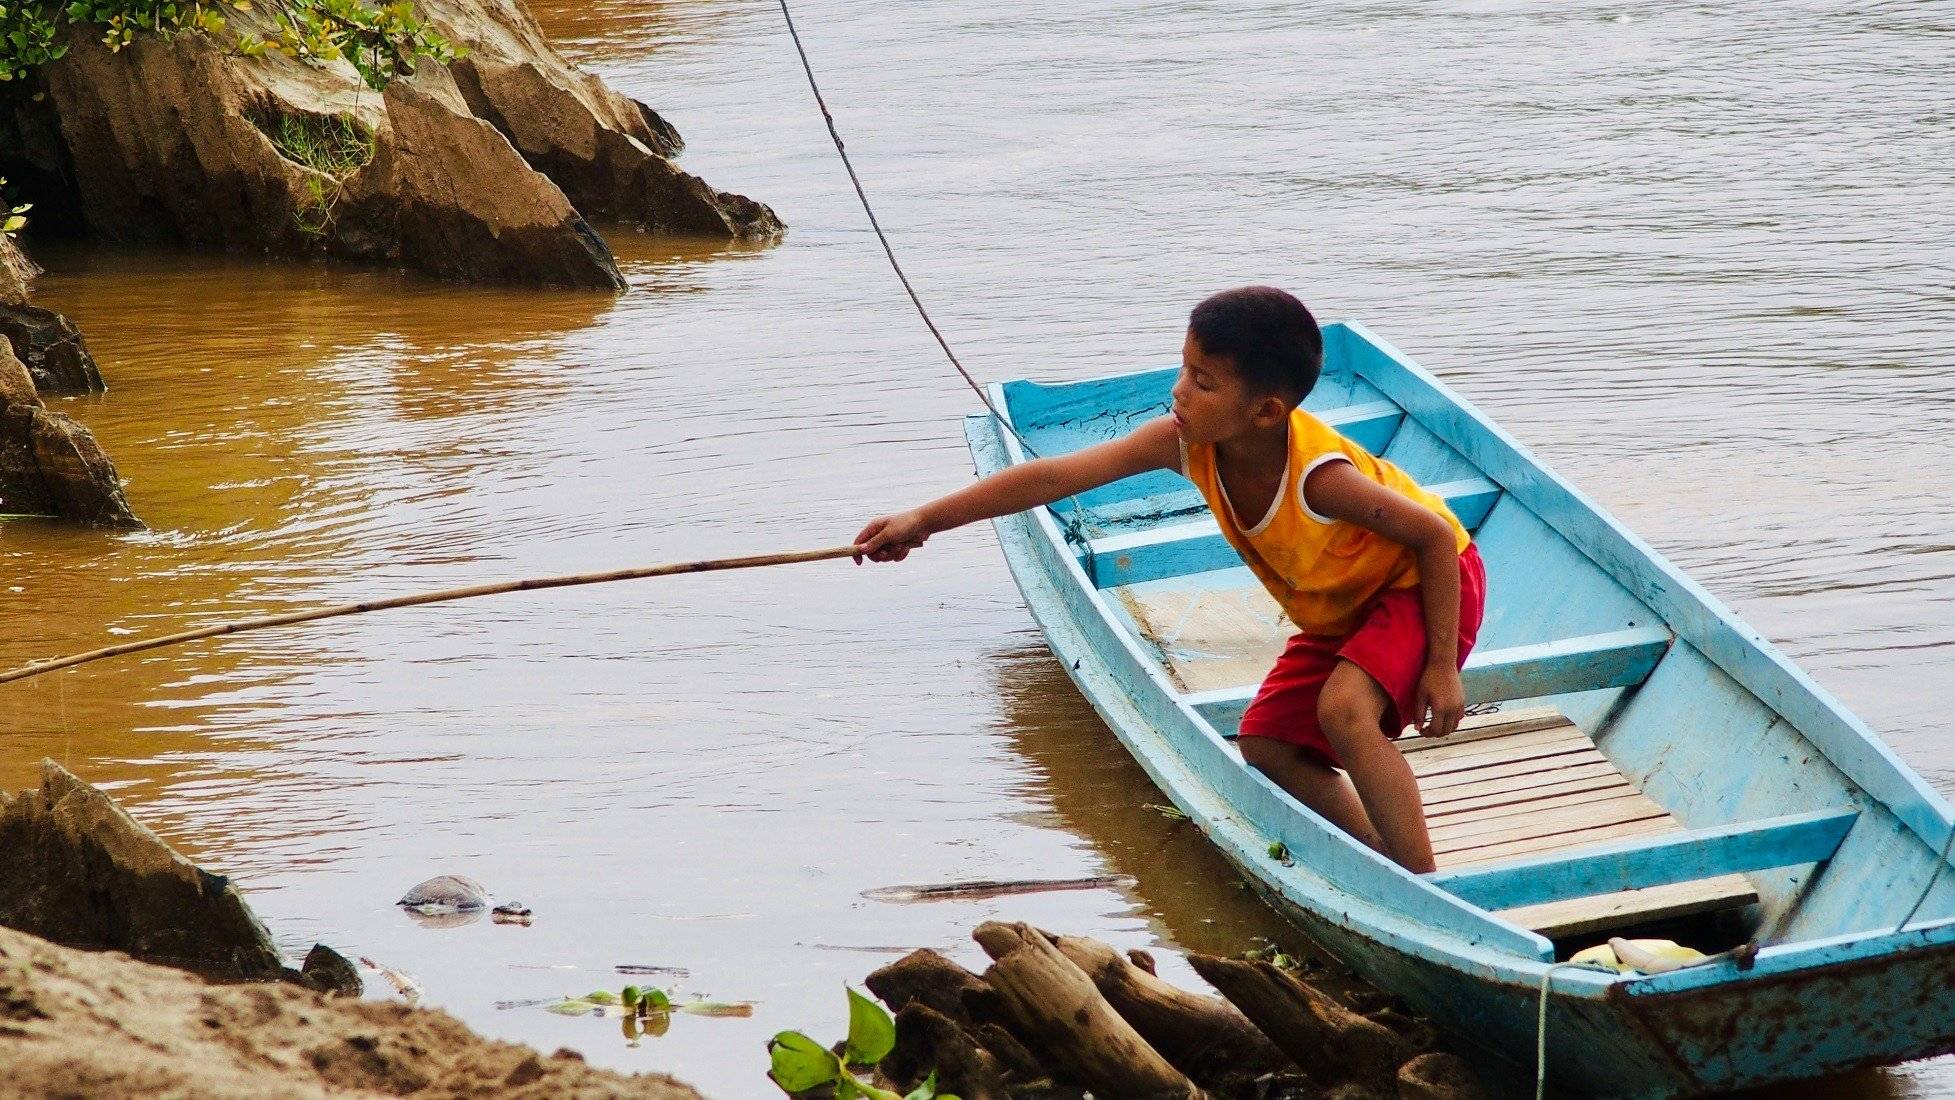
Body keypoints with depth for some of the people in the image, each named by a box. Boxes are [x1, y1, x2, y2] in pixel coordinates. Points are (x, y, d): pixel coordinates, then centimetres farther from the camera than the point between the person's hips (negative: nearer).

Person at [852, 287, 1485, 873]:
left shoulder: (1318, 476, -38)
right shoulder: (1185, 443, -22)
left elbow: (1436, 535, -27)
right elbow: (1055, 477, -22)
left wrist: (1441, 666, -23)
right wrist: (925, 520, -24)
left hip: (1423, 583, -8)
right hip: (1337, 611, 8)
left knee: (1344, 707, -31)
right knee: (1266, 747, 2)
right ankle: (1385, 858, 14)